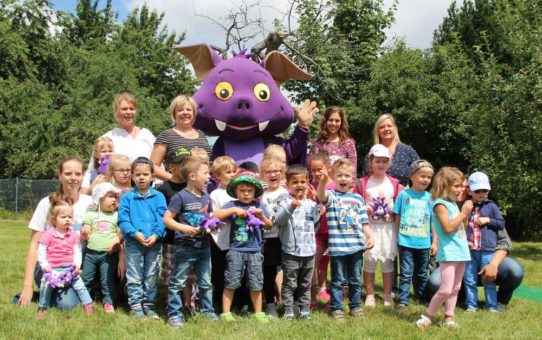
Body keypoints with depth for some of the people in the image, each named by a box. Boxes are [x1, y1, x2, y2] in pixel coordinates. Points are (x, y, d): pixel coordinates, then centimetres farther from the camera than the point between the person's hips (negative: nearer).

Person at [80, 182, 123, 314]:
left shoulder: (117, 216, 2)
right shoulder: (90, 214, 3)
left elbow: (121, 233, 1)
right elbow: (85, 234, 3)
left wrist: (117, 240, -19)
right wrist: (84, 234, -19)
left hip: (109, 254, -1)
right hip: (91, 253, 1)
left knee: (107, 280, 1)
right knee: (85, 278, 10)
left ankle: (109, 302, 12)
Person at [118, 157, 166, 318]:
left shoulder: (158, 197, 2)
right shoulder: (127, 197, 0)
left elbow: (162, 219, -4)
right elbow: (123, 220, -5)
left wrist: (156, 235, -17)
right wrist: (135, 233, -17)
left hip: (154, 243, 1)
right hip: (133, 243, -1)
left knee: (151, 277, 10)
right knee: (134, 277, 4)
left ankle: (149, 305, 21)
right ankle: (135, 306, 13)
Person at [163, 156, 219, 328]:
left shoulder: (206, 197, 8)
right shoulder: (181, 197, -13)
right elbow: (166, 219, -12)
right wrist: (184, 228, -23)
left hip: (204, 247, 7)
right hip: (185, 247, -7)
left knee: (206, 283, 14)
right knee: (178, 283, 3)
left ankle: (208, 312, 26)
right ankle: (174, 315, 12)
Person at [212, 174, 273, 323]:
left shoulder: (258, 206, 8)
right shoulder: (232, 205, 2)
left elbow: (269, 226, 10)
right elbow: (215, 215, -10)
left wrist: (262, 215, -8)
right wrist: (234, 210, -15)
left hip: (255, 251, 2)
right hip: (236, 250, -2)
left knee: (256, 285, 8)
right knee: (230, 283, 3)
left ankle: (258, 313, 21)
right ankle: (226, 313, 13)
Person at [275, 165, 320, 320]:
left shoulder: (312, 205, 8)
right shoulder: (285, 203, -7)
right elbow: (278, 221, -26)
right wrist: (290, 207, -35)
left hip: (309, 251, 4)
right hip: (291, 252, -4)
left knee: (305, 285, 13)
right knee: (289, 284, 3)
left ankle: (305, 311, 22)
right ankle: (288, 311, 11)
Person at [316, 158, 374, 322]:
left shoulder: (358, 198, 9)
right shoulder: (331, 196, -2)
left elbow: (364, 222, 12)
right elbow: (322, 196, -27)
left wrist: (370, 236, 0)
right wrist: (323, 182, -46)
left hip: (357, 245, 4)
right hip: (338, 246, -3)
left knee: (355, 280, 14)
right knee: (338, 280, 4)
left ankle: (355, 306, 27)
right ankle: (336, 308, 13)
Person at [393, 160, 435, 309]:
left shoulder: (430, 197, 3)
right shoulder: (403, 194, -2)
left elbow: (434, 221, 6)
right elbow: (397, 218, 3)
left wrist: (434, 242, 5)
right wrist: (396, 239, 2)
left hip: (424, 244, 3)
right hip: (406, 242, -2)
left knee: (422, 274, 15)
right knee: (406, 273, -2)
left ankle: (422, 298, 28)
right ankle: (403, 299, 2)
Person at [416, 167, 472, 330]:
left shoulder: (453, 203, 14)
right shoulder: (440, 204, -12)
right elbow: (448, 227, -20)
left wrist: (466, 214, 5)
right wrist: (463, 213, -13)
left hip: (461, 251, 9)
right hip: (448, 253, -9)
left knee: (455, 288, 12)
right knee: (446, 289, -11)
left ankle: (449, 316, 20)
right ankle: (428, 315, 2)